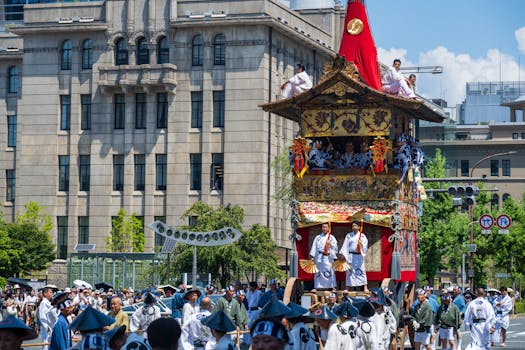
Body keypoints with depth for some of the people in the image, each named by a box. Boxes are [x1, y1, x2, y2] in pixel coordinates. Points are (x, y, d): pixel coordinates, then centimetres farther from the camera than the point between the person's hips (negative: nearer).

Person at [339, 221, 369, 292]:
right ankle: (348, 288, 5)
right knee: (350, 272, 1)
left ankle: (365, 288, -7)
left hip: (359, 256, -1)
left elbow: (365, 245, 2)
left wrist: (361, 244, -19)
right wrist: (343, 254, -3)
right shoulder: (349, 235, 9)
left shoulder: (362, 236, 6)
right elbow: (345, 246, 6)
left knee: (361, 271, -7)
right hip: (350, 256, 1)